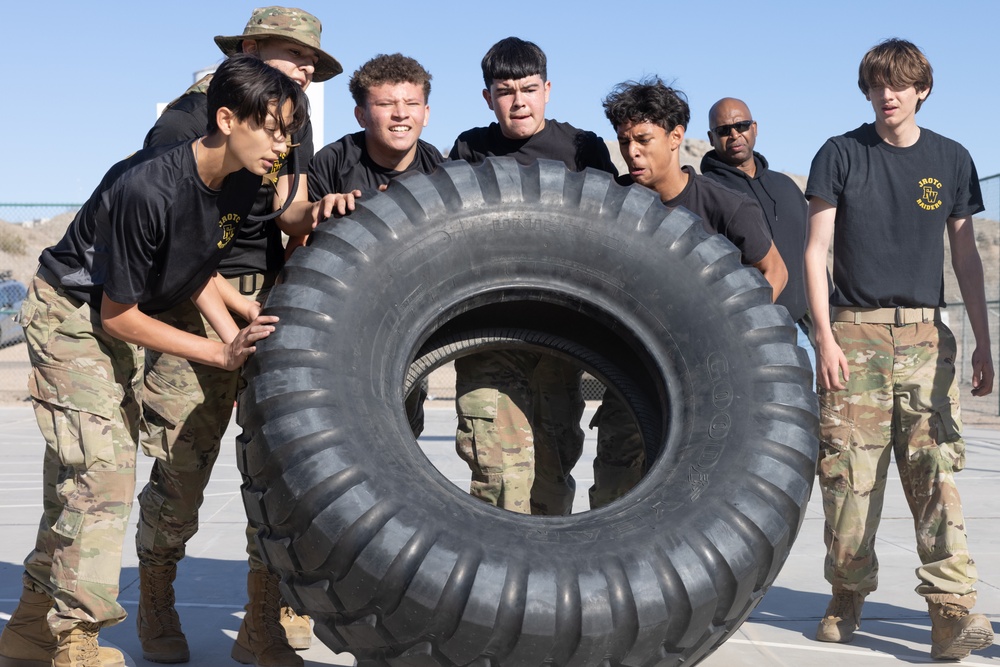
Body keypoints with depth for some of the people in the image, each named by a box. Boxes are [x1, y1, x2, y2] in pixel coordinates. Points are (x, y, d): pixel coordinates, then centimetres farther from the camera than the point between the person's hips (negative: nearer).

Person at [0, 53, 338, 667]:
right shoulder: (147, 189, -33)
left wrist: (236, 333, -11)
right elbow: (117, 314, -24)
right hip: (72, 315, -8)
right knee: (99, 474, -16)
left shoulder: (243, 182, -9)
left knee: (79, 483, 11)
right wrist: (222, 353, -24)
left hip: (126, 321, 8)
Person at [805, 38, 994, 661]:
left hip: (925, 335, 1)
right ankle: (848, 598, 13)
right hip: (855, 333, -1)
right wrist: (825, 336, -7)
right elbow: (816, 252, 2)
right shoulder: (840, 155, 5)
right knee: (850, 471, -1)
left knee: (937, 470, -8)